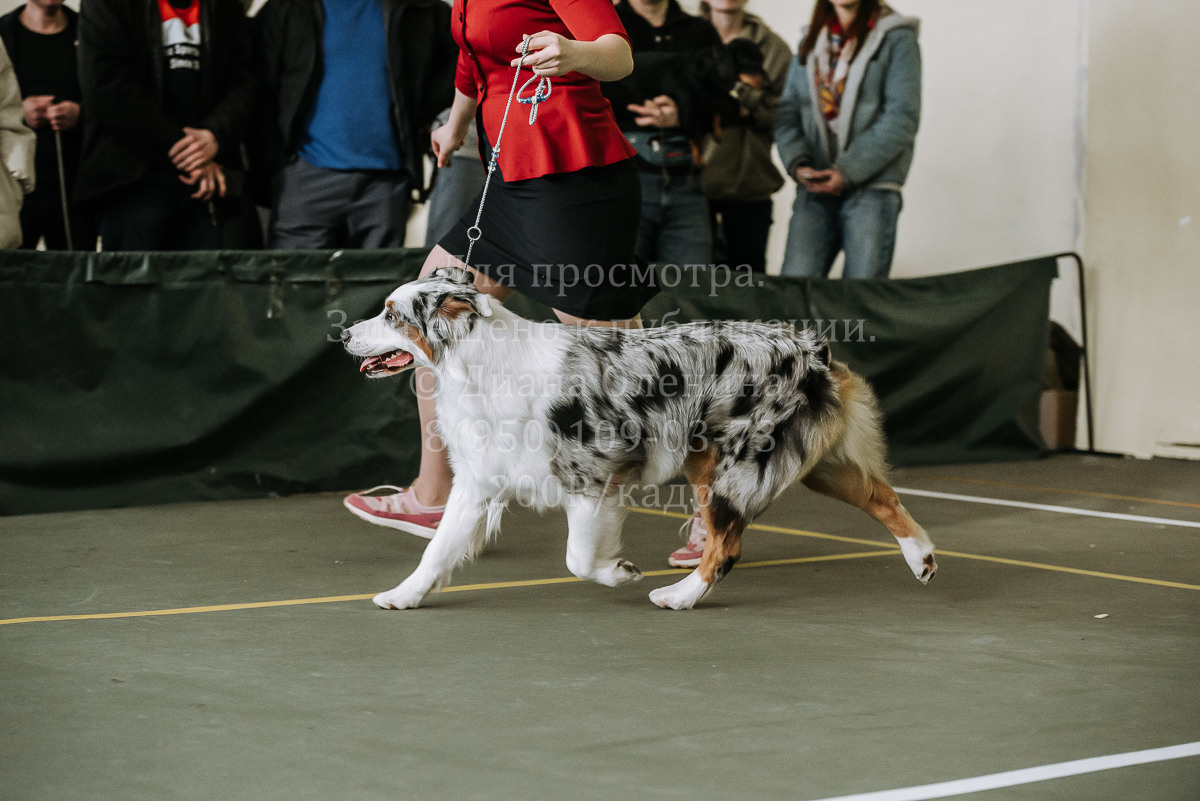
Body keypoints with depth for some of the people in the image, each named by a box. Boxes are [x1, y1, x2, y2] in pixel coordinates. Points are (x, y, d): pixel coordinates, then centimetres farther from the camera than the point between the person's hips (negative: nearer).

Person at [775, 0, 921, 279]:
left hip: (872, 187, -4)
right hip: (814, 187, 4)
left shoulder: (896, 39, 1)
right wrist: (797, 163, -6)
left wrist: (848, 171, -13)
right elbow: (787, 113, 14)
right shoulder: (810, 41, 18)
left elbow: (902, 118, -7)